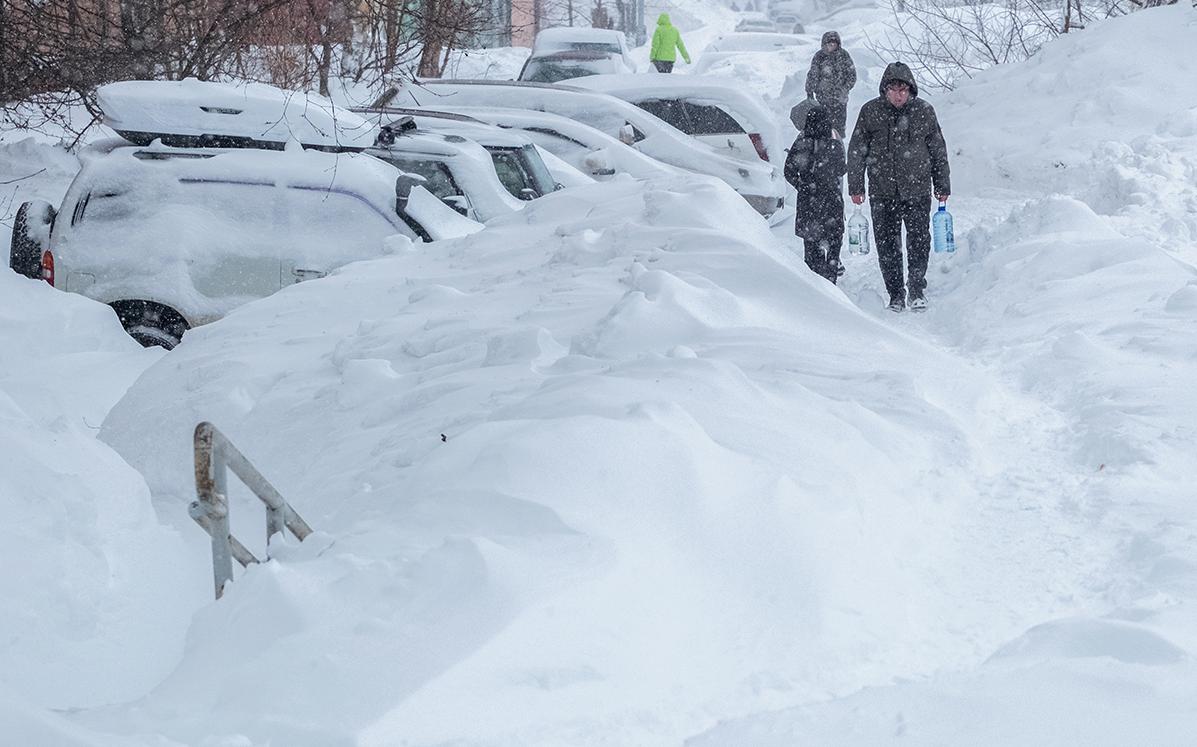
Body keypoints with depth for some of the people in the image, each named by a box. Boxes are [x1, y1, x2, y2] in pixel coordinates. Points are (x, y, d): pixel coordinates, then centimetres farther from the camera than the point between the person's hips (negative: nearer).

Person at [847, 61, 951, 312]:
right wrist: (856, 187, 2)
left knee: (919, 241, -4)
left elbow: (938, 151, 10)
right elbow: (856, 152, 5)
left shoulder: (924, 111, 0)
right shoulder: (870, 112, -2)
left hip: (917, 190, 0)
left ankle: (917, 289, 12)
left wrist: (942, 186, 12)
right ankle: (895, 293, 16)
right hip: (882, 191, 0)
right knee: (887, 244, 4)